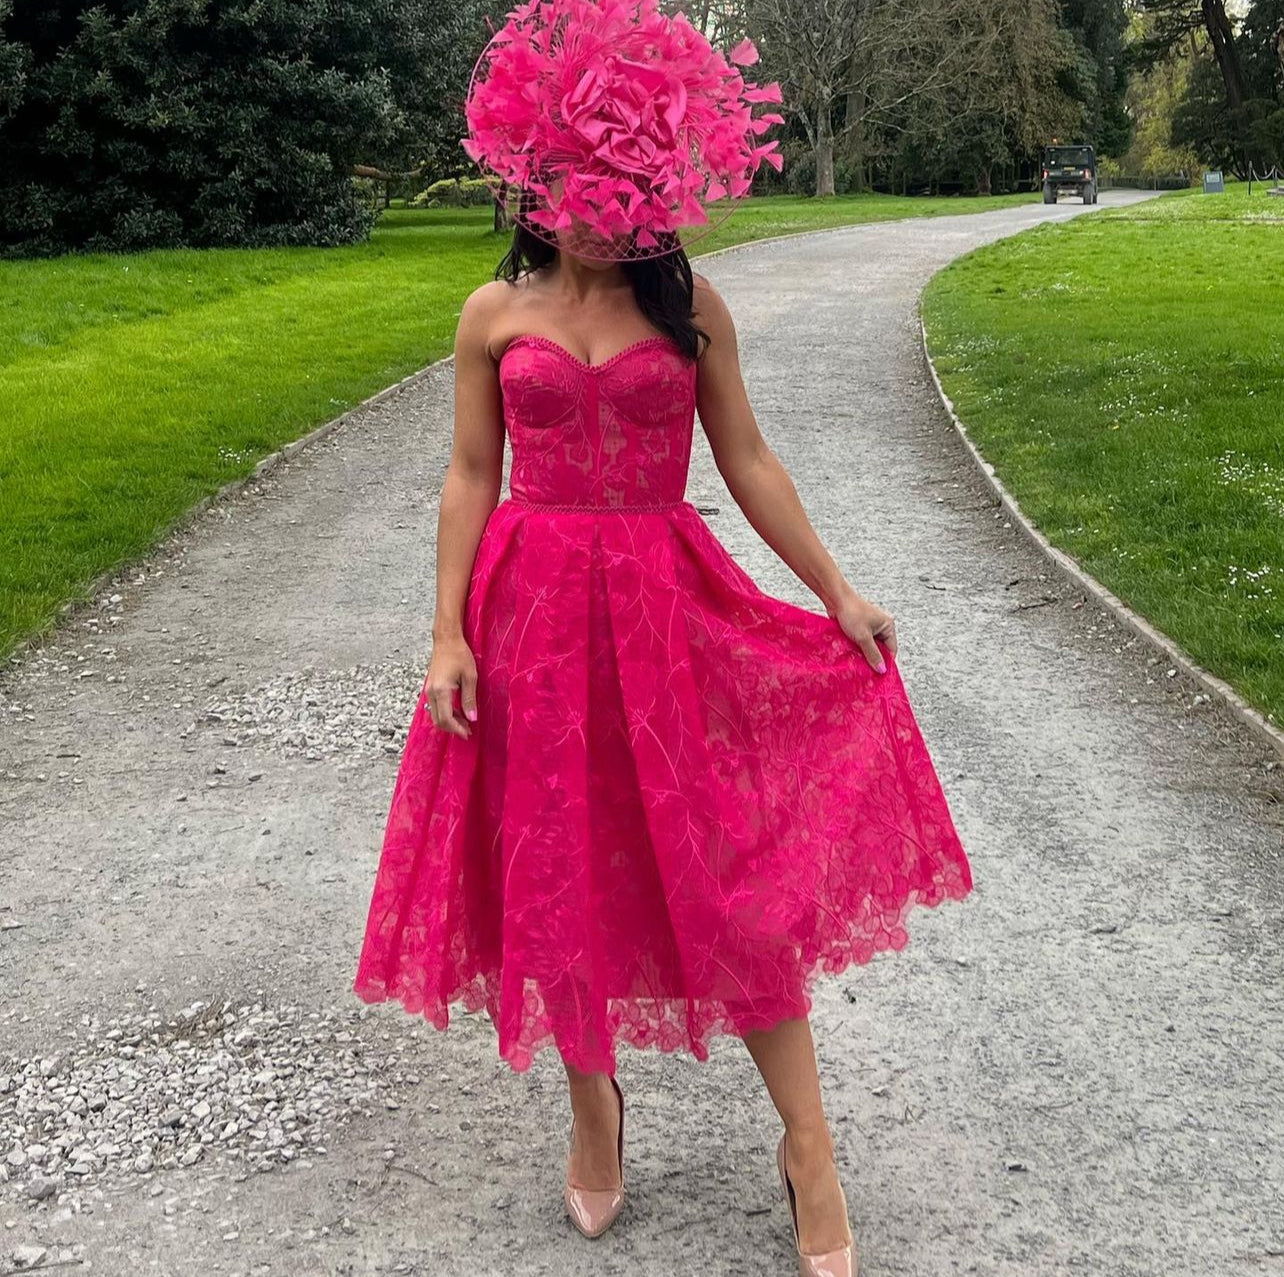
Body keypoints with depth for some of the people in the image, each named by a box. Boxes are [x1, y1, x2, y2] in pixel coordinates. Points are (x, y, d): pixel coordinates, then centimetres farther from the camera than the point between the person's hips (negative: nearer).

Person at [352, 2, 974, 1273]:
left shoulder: (689, 305, 1)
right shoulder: (495, 313, 2)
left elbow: (746, 462, 4)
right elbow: (471, 477, 3)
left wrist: (839, 594, 4)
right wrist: (448, 634, -4)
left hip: (667, 608, -1)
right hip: (531, 610, 1)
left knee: (729, 871, -2)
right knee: (556, 871, 8)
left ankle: (807, 1146, 11)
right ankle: (591, 1102, 31)